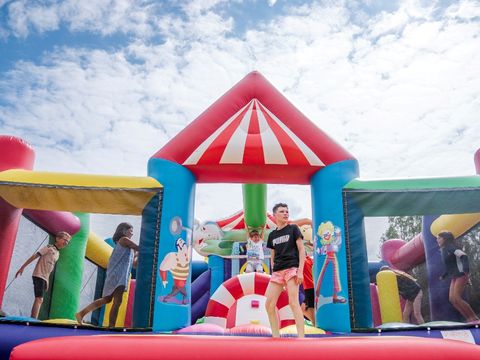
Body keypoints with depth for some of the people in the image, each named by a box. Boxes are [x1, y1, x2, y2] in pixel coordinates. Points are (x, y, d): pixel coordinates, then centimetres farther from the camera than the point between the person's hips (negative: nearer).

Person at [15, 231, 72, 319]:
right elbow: (34, 256, -11)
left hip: (44, 278, 9)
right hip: (39, 276, -8)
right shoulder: (49, 248, -7)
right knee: (39, 299, -16)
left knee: (40, 300, 8)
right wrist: (22, 267, -15)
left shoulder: (58, 254, 16)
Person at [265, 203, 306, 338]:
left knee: (293, 302, -17)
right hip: (277, 272, 6)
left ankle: (301, 338, -17)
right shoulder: (272, 235, 17)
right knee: (269, 304, -2)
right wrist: (273, 273, 14)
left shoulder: (293, 229, 4)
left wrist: (300, 271, -11)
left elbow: (301, 250, -1)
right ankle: (276, 337, 8)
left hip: (292, 268, -5)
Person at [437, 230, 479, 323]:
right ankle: (470, 319, 2)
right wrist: (443, 276, 22)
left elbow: (464, 256, -24)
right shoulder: (444, 250, 16)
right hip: (454, 277, 9)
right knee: (452, 299, -1)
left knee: (456, 298, -16)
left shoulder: (450, 247, -10)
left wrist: (466, 270, -36)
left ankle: (474, 318, -8)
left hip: (460, 275, -9)